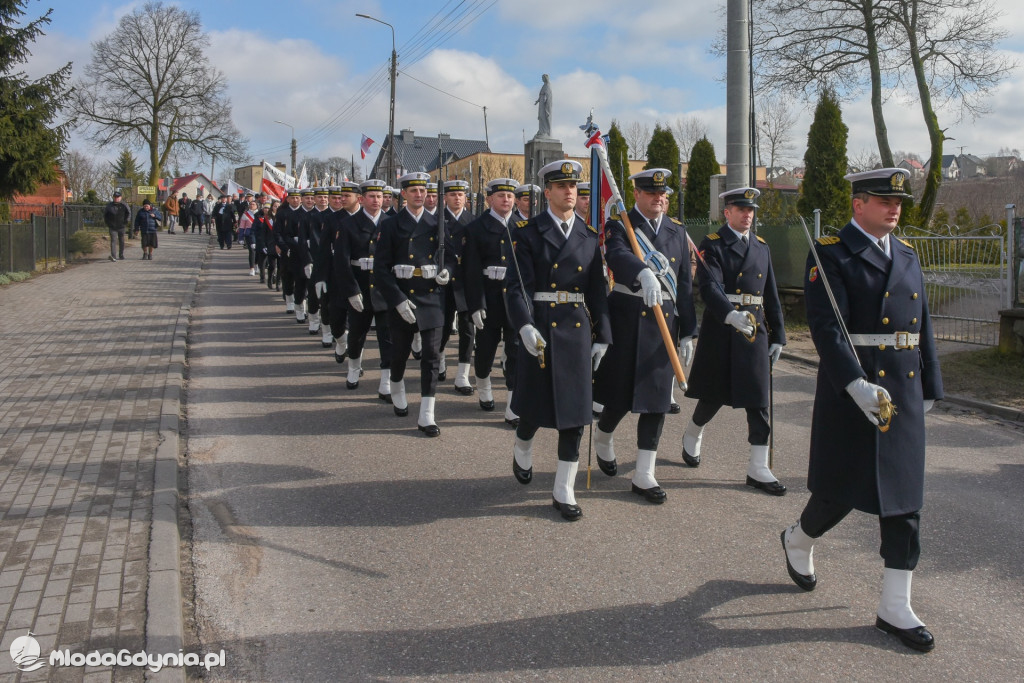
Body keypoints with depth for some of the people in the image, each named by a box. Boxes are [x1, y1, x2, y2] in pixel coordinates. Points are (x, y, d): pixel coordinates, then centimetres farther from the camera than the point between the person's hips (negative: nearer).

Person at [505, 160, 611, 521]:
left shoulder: (589, 236, 9)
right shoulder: (527, 233, -2)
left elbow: (598, 290, 11)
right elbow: (516, 286, -10)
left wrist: (602, 338, 7)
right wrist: (525, 327, -25)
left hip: (578, 330, 3)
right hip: (540, 330, -3)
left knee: (575, 411, 3)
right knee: (534, 406, 7)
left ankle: (563, 492, 13)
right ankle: (522, 448, 43)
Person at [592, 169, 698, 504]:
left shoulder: (677, 231, 13)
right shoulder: (619, 225, -3)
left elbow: (685, 285, 13)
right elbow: (618, 255, -27)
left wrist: (688, 333, 9)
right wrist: (645, 274, -48)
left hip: (665, 323, 4)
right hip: (627, 320, -4)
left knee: (657, 399, 4)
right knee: (620, 394, 2)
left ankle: (644, 475, 12)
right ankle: (604, 437, 36)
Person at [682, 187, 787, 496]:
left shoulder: (761, 247, 14)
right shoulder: (712, 245, -4)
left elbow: (771, 294, 16)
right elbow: (709, 287, -19)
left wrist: (777, 336, 13)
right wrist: (731, 315, -36)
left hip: (756, 330, 5)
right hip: (720, 330, -4)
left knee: (758, 400, 1)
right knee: (714, 395, 7)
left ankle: (758, 469, 5)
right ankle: (692, 435, 38)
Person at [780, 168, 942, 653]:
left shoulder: (907, 255, 14)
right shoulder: (831, 254, -8)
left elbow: (922, 327, 18)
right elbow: (826, 326, -18)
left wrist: (928, 389, 16)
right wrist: (857, 385, -27)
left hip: (905, 393, 6)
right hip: (851, 389, -6)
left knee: (905, 496, 5)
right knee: (842, 490, 4)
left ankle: (895, 608, 14)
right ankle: (799, 539, 37)